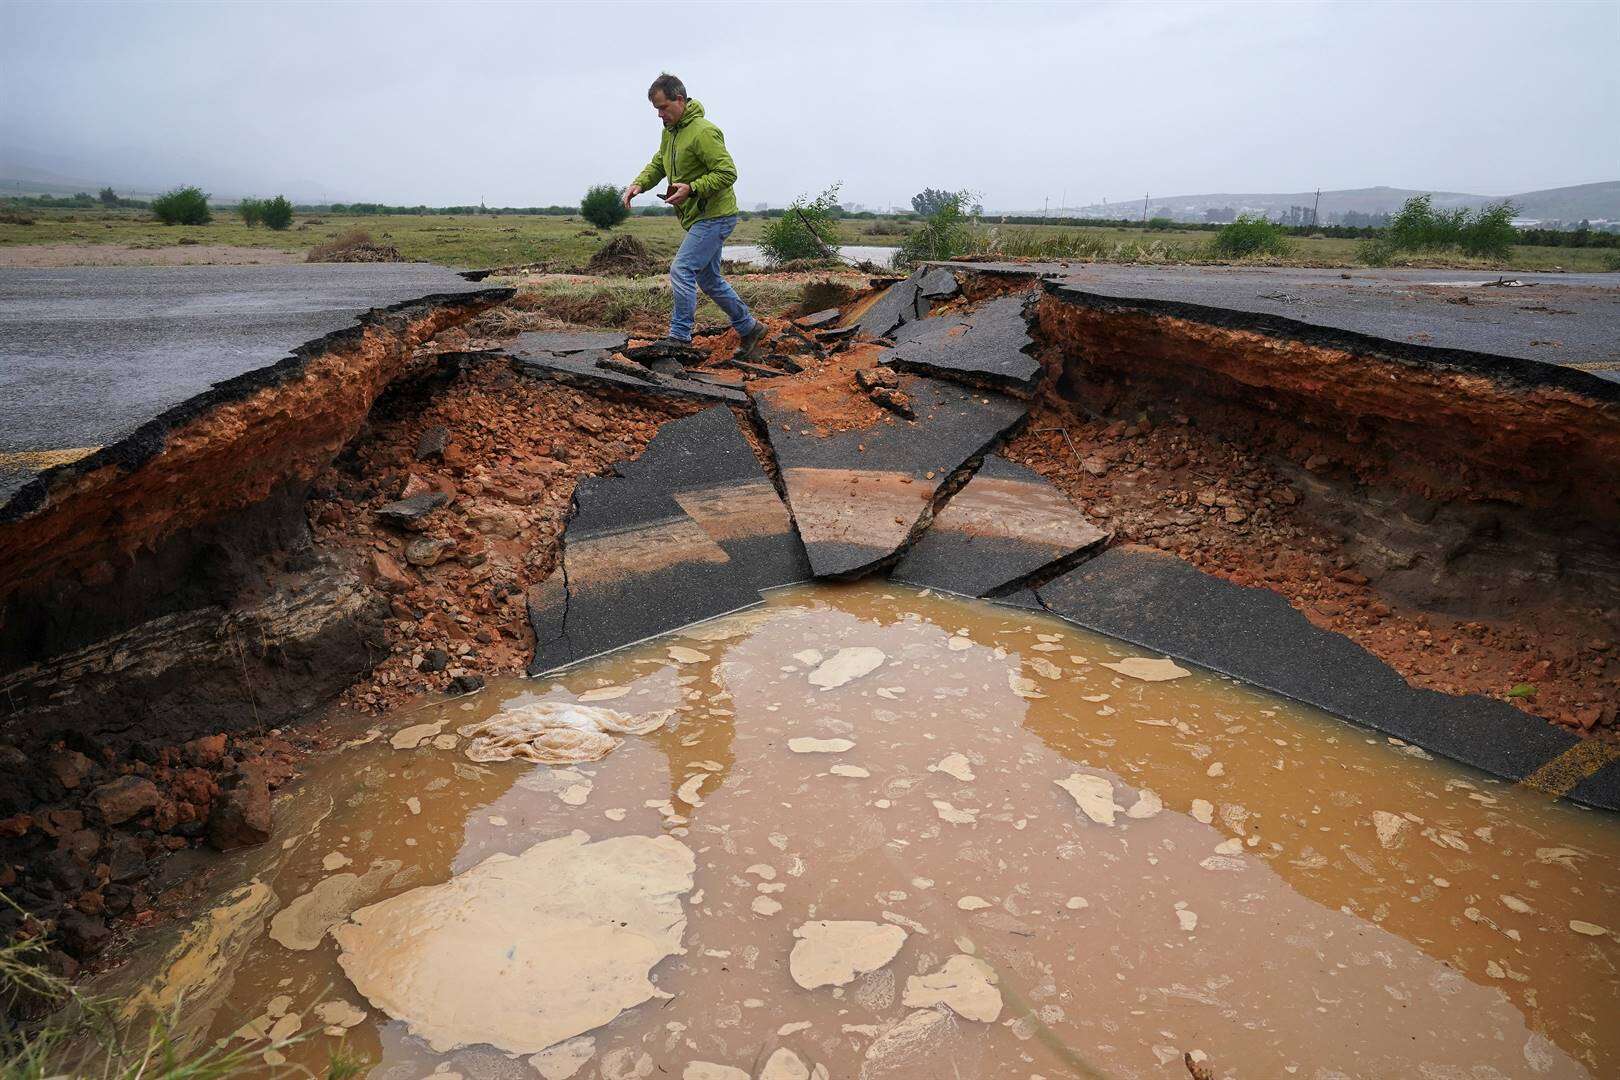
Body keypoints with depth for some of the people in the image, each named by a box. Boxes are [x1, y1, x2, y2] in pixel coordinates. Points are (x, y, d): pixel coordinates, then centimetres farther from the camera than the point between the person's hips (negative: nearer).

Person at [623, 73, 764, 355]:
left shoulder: (703, 132, -19)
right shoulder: (670, 130, 11)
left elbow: (728, 172, -23)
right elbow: (658, 164, 18)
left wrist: (691, 188, -30)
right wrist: (639, 183, -2)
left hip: (714, 216, -10)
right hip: (699, 216, 10)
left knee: (681, 270, -18)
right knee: (709, 279, 16)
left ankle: (680, 337, -14)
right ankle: (749, 327, 27)